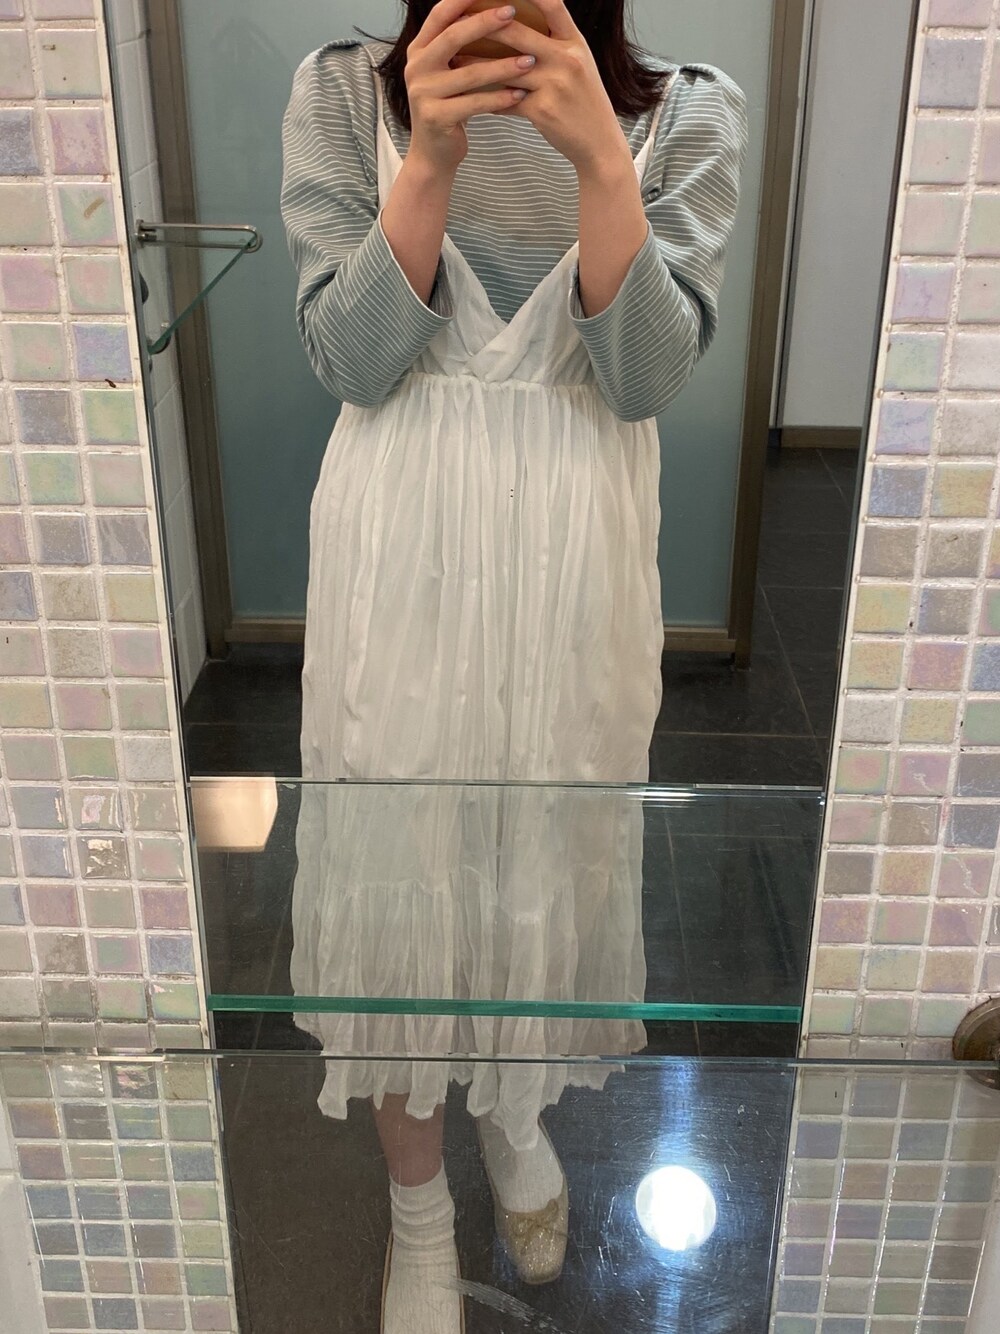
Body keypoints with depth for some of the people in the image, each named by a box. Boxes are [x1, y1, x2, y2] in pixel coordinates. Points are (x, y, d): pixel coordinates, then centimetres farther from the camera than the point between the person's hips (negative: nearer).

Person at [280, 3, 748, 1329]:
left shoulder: (687, 111, -3)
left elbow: (648, 375, -12)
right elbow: (352, 360, -10)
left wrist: (599, 156, -24)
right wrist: (431, 158, -22)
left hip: (580, 559, 1)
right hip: (401, 556, 0)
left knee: (555, 845, 16)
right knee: (394, 856, 9)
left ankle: (519, 1108, 48)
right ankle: (419, 1206, 33)